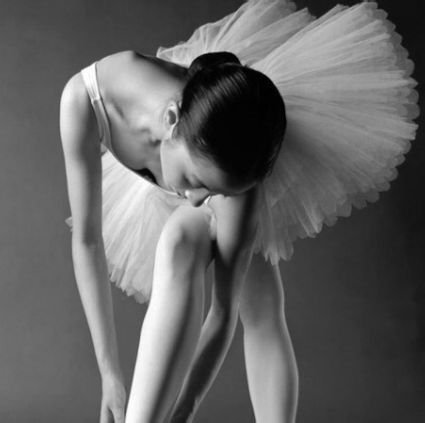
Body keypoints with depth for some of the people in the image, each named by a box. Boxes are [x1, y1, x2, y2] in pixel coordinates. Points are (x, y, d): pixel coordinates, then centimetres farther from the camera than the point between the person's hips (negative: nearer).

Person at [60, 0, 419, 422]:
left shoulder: (232, 159, -43)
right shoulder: (85, 100, -41)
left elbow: (224, 310, -37)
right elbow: (86, 240, -32)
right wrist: (110, 373, -31)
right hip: (158, 196, 2)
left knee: (261, 308, -25)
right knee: (180, 247, -30)